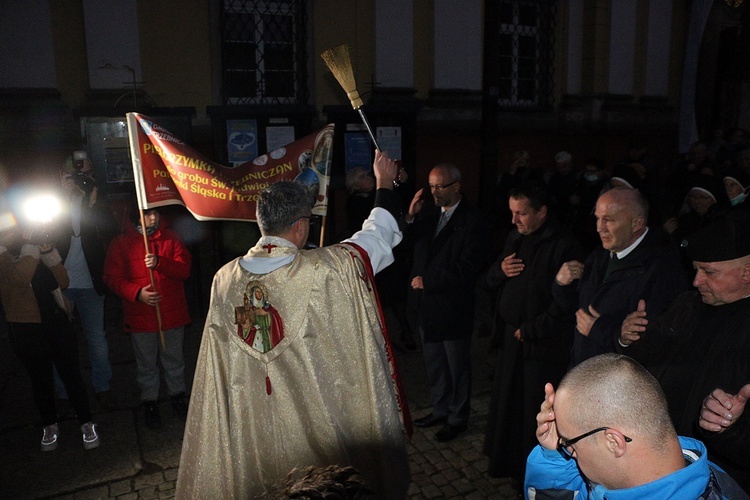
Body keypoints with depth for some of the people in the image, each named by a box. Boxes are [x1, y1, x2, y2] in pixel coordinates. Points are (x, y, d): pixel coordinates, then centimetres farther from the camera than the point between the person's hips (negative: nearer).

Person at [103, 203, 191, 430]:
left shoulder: (171, 238, 0)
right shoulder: (121, 243, -3)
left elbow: (184, 269, -8)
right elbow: (113, 277, -6)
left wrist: (160, 263, -26)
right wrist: (137, 293, -23)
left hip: (172, 313, 1)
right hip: (140, 317, -1)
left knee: (174, 359, 16)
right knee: (146, 363, 13)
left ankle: (177, 395, 35)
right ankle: (150, 403, 30)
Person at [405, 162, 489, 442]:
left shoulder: (471, 221, -15)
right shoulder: (430, 215, 4)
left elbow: (468, 269, -20)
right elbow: (408, 244, 9)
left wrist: (427, 280, -18)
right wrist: (411, 217, -7)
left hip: (452, 307, -6)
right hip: (426, 304, 7)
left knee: (457, 367, 12)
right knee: (434, 364, 21)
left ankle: (457, 418, 30)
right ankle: (440, 410, 39)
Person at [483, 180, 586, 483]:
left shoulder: (564, 246, -16)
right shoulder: (514, 239, 10)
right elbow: (489, 282, 17)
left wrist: (530, 331, -14)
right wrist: (500, 270, -6)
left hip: (542, 345, -7)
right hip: (510, 340, 7)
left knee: (535, 415, 6)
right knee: (506, 407, 16)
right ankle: (507, 463, 36)